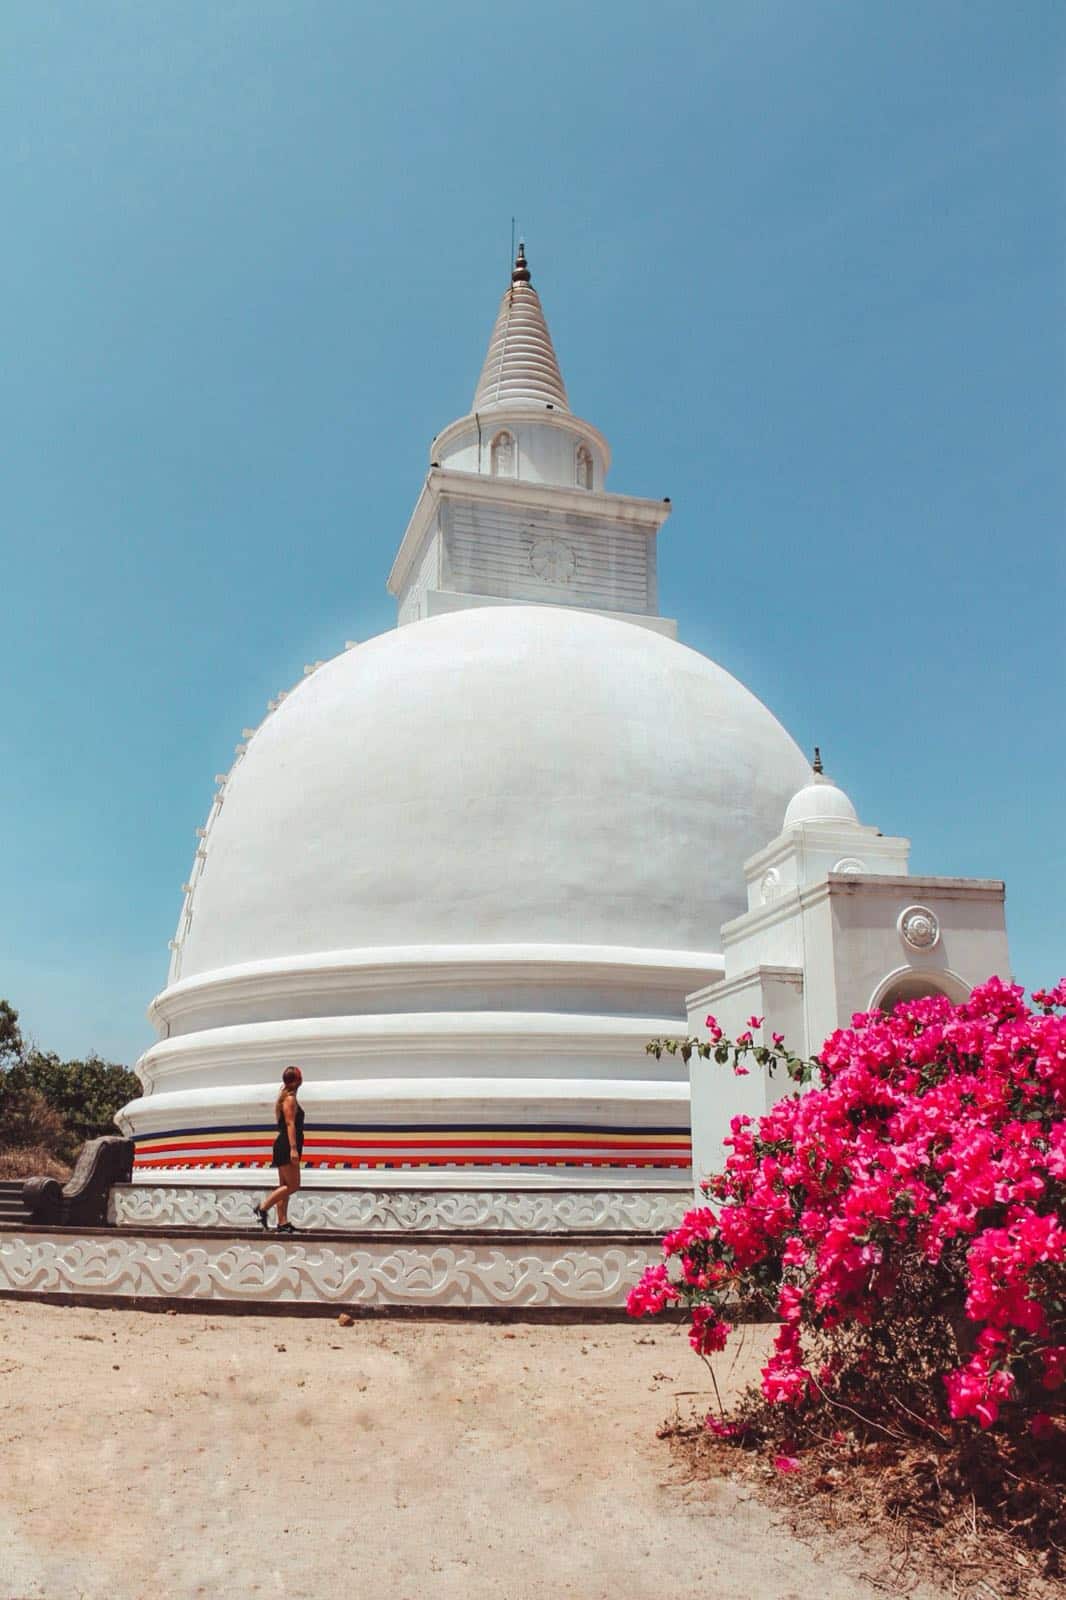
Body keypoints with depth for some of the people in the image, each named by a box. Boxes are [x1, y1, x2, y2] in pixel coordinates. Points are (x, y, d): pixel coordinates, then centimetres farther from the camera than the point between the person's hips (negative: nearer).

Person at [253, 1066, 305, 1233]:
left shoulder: (287, 1098, 17)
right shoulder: (290, 1099, -12)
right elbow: (290, 1124, -19)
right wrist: (293, 1149, -24)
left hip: (284, 1146, 10)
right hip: (286, 1146, -10)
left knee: (285, 1186, 10)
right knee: (293, 1185, -8)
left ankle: (283, 1223, 11)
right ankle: (262, 1208, -5)